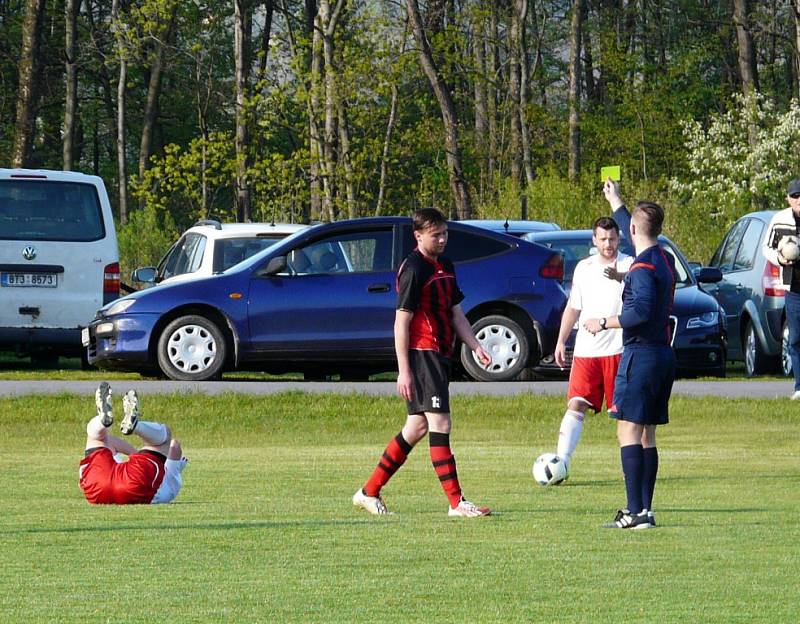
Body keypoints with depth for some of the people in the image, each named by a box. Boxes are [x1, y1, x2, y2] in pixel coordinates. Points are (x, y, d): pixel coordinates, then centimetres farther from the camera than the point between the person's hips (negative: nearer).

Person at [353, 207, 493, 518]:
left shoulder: (445, 267, 16)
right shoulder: (413, 269, -12)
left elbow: (456, 314, 22)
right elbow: (401, 322, -14)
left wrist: (476, 346, 8)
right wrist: (403, 370, -17)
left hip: (440, 356, 10)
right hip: (421, 353, -10)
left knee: (417, 427, 11)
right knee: (440, 425, -11)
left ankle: (369, 492, 18)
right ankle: (456, 502, -11)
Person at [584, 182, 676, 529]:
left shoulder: (643, 266, -14)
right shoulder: (664, 260, 14)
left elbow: (641, 311, -25)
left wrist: (605, 323, -12)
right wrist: (615, 202, 47)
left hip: (641, 354, -9)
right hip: (664, 354, 9)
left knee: (629, 430, -11)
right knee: (646, 435, 12)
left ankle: (635, 511, -18)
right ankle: (645, 510, 11)